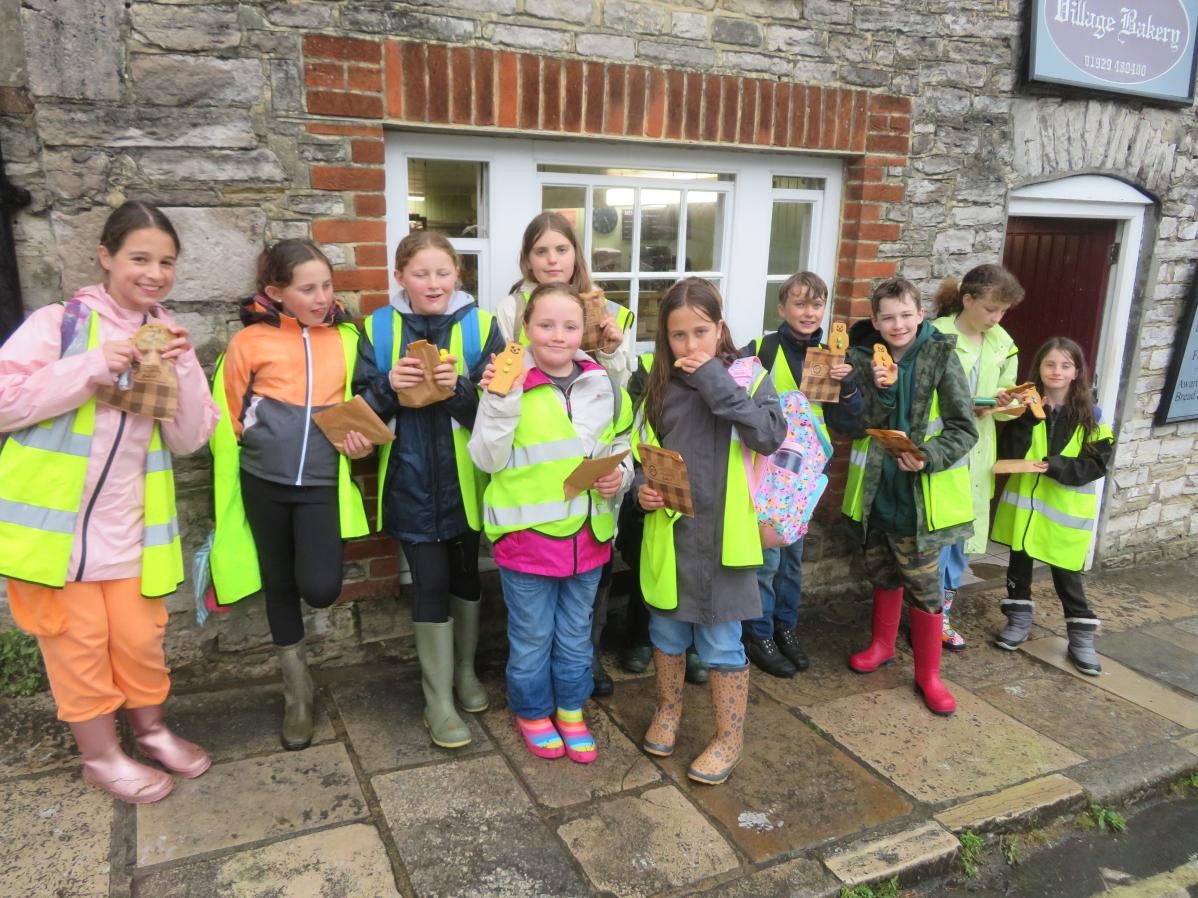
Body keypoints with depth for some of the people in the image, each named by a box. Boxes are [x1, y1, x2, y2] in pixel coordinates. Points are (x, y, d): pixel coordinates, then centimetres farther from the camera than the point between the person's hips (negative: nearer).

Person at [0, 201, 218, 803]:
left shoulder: (168, 340, 6)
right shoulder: (60, 321, -6)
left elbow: (189, 439, 0)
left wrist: (181, 370, -15)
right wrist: (92, 369, -22)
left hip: (126, 523, 3)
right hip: (53, 518, -3)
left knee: (140, 636, 10)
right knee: (79, 639, 8)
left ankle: (150, 728, 33)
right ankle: (101, 754, 25)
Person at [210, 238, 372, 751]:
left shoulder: (346, 337, 1)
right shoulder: (250, 340, -4)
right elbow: (229, 411, 7)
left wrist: (362, 438, -3)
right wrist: (260, 442, 6)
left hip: (321, 481, 0)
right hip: (263, 482, 0)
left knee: (321, 589, -13)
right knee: (279, 584, 11)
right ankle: (297, 693, 29)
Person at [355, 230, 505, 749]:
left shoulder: (481, 326, -4)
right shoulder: (379, 330, -1)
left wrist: (460, 389, -25)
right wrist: (389, 385, -20)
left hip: (465, 478, 1)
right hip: (410, 481, -1)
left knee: (466, 573, 16)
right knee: (429, 583, 3)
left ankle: (465, 671, 38)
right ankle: (438, 699, 17)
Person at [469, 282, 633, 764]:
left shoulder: (604, 387, 1)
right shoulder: (510, 384, -11)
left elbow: (622, 447, 13)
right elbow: (488, 459, -14)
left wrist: (620, 474, -8)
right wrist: (499, 402, -26)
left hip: (588, 534, 4)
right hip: (528, 534, -4)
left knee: (576, 633, 21)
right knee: (531, 637, 14)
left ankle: (570, 711, 41)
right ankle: (532, 713, 37)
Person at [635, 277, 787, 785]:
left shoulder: (749, 377, -6)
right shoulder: (660, 387, 2)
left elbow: (770, 437, -23)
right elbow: (640, 453, 10)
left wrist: (715, 381, -22)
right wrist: (642, 489, -10)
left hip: (721, 535, -3)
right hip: (668, 532, 3)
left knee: (721, 642, 8)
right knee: (667, 631, 19)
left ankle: (729, 738, 27)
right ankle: (668, 710, 43)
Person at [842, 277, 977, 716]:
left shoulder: (940, 356, -10)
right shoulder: (863, 357, -2)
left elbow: (964, 428, -11)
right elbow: (855, 425, -6)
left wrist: (928, 457, -27)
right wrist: (880, 389, -22)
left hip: (920, 494, -3)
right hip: (876, 489, 3)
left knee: (922, 585, 2)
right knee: (882, 574, 19)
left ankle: (928, 674, 18)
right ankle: (883, 644, 40)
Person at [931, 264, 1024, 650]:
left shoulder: (1003, 345, 7)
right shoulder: (936, 336, -12)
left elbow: (1003, 401, 12)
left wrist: (1008, 403, -10)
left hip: (976, 454, 6)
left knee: (962, 531, 13)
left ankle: (942, 607, 28)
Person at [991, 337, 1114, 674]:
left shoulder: (1089, 415, -4)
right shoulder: (1025, 406, -3)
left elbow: (1098, 464, -10)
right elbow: (1008, 453, -12)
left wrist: (1053, 465, -21)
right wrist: (1027, 419, -23)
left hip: (1066, 509, -1)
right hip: (1024, 502, 2)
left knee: (1066, 573, 5)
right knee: (1019, 562, 14)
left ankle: (1082, 636, 19)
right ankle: (1019, 619, 31)